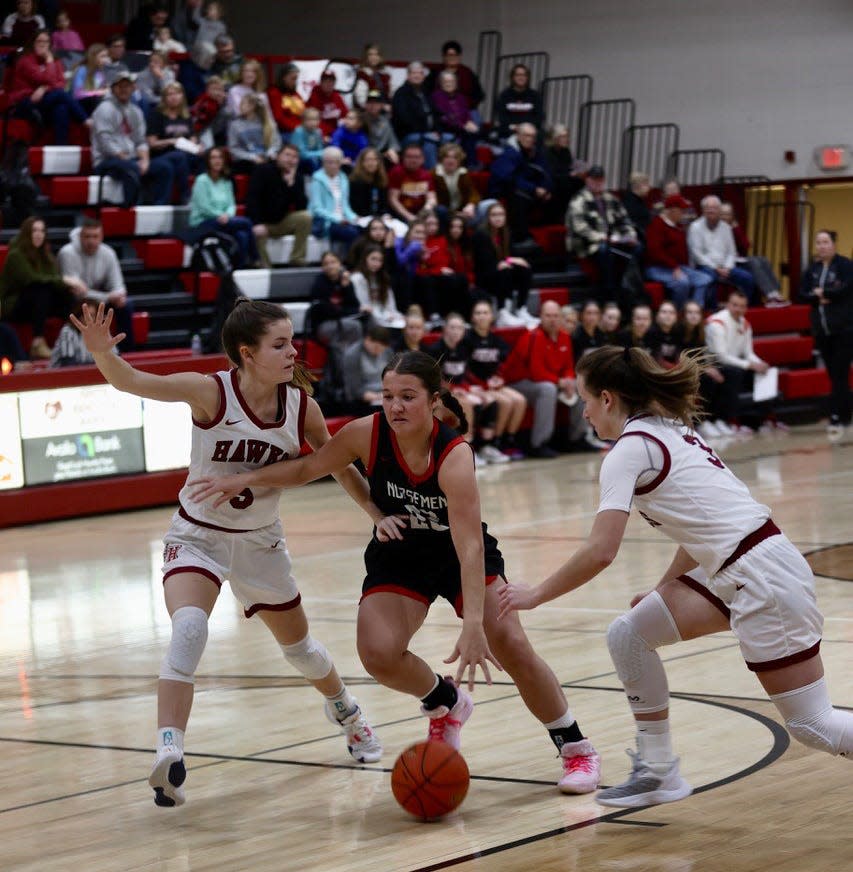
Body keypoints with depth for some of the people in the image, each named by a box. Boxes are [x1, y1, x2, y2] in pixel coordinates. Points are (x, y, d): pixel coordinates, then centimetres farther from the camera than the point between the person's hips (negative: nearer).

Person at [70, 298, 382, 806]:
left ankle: (347, 712, 50)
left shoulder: (301, 405, -13)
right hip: (198, 536, -3)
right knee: (189, 627, -31)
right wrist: (102, 353, -52)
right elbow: (133, 382, -33)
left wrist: (380, 513, -3)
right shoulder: (212, 393, -23)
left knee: (298, 644, 19)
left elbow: (339, 465, 3)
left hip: (261, 541, 3)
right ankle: (169, 753, -34)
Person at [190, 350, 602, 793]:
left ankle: (575, 748, 3)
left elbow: (470, 546, -40)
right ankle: (446, 703, 13)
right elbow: (307, 468, -2)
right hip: (398, 559, 3)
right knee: (378, 653, -21)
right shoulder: (367, 434, -22)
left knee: (510, 645, -18)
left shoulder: (454, 456, -33)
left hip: (461, 556, -3)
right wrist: (245, 479, -13)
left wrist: (473, 626, -49)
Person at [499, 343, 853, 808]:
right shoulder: (670, 430, 16)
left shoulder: (630, 448, -11)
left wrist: (535, 595, -6)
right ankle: (658, 773, 16)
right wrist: (663, 590, 22)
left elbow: (599, 552, -18)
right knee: (627, 636, 12)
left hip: (763, 578, -10)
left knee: (812, 725, -5)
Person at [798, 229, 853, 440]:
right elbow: (802, 294, 6)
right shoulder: (812, 268, 11)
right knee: (834, 375, 8)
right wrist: (818, 298, -13)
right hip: (821, 329, 5)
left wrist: (822, 293, -8)